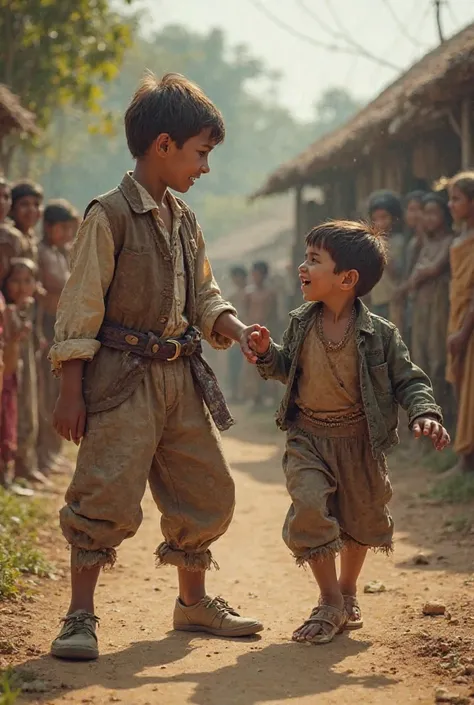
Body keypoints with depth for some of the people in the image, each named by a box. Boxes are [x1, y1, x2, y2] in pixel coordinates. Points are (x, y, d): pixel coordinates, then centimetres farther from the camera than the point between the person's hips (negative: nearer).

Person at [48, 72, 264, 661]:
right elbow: (80, 308, -12)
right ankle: (80, 617, 1)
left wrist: (233, 329, 1)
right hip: (124, 376, -8)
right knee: (108, 496, -11)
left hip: (181, 378, 8)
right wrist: (71, 388, -15)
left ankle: (193, 602, 32)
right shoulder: (110, 215, -10)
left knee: (206, 490, 14)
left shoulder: (184, 220, 13)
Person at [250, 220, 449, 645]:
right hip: (308, 438, 1)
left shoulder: (379, 334, -15)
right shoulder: (301, 324, -5)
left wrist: (425, 413, -25)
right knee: (310, 507, -18)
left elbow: (409, 380, -8)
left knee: (363, 517, 14)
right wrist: (267, 354, -8)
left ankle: (348, 593, 43)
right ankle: (330, 603, -1)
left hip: (360, 440, -1)